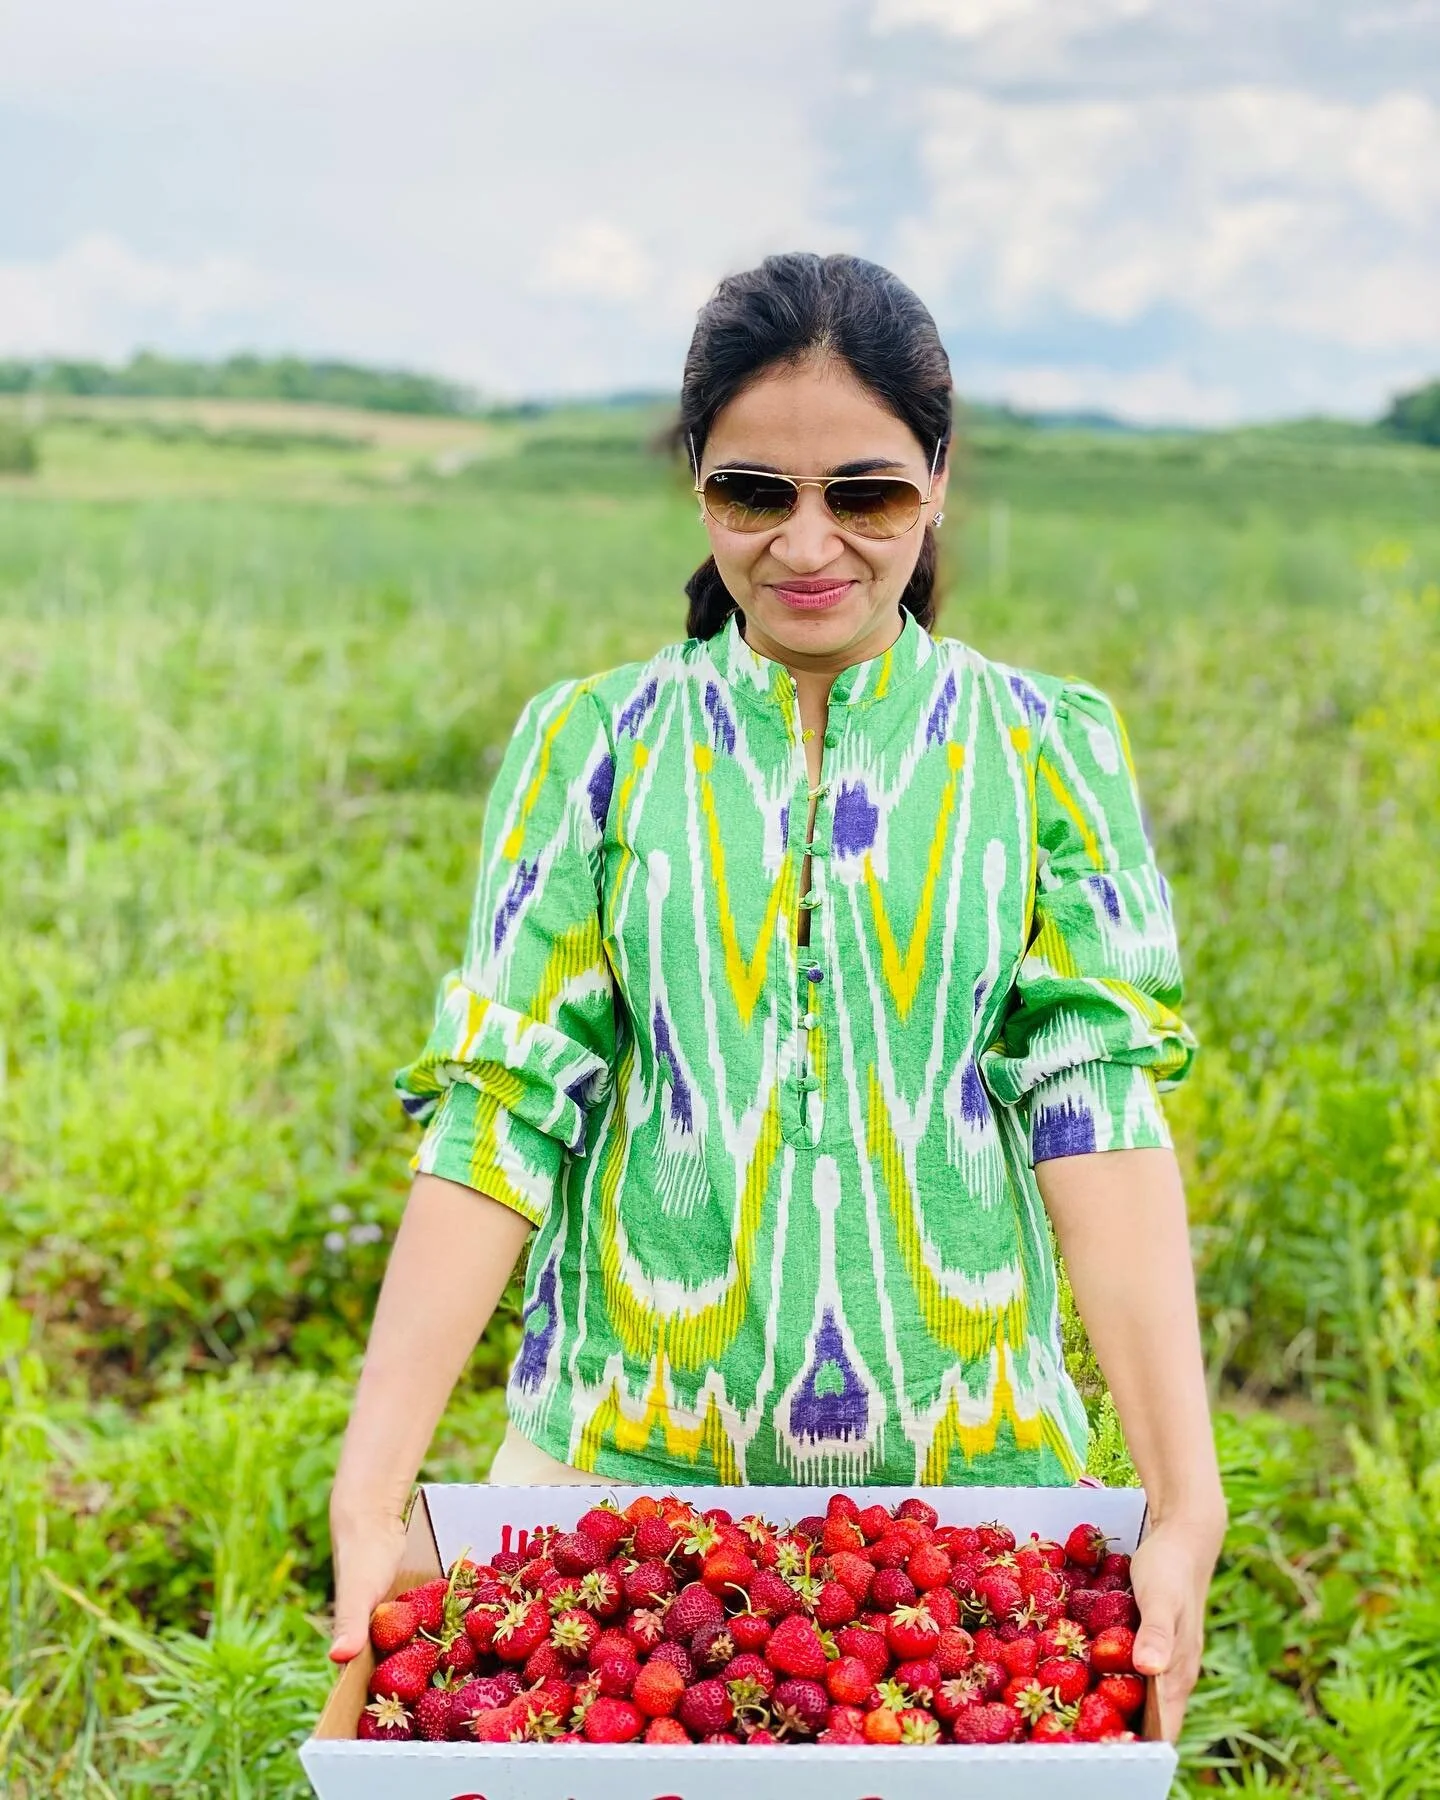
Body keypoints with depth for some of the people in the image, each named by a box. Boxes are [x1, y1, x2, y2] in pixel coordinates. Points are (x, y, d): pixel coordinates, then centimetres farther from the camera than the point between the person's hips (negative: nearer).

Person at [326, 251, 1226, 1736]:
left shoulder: (1046, 752, 1)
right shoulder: (590, 747, 1)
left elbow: (1102, 1110, -9)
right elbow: (500, 1114, -6)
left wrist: (1185, 1499, -20)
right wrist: (369, 1491, -14)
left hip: (968, 1467, 0)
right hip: (626, 1460, 0)